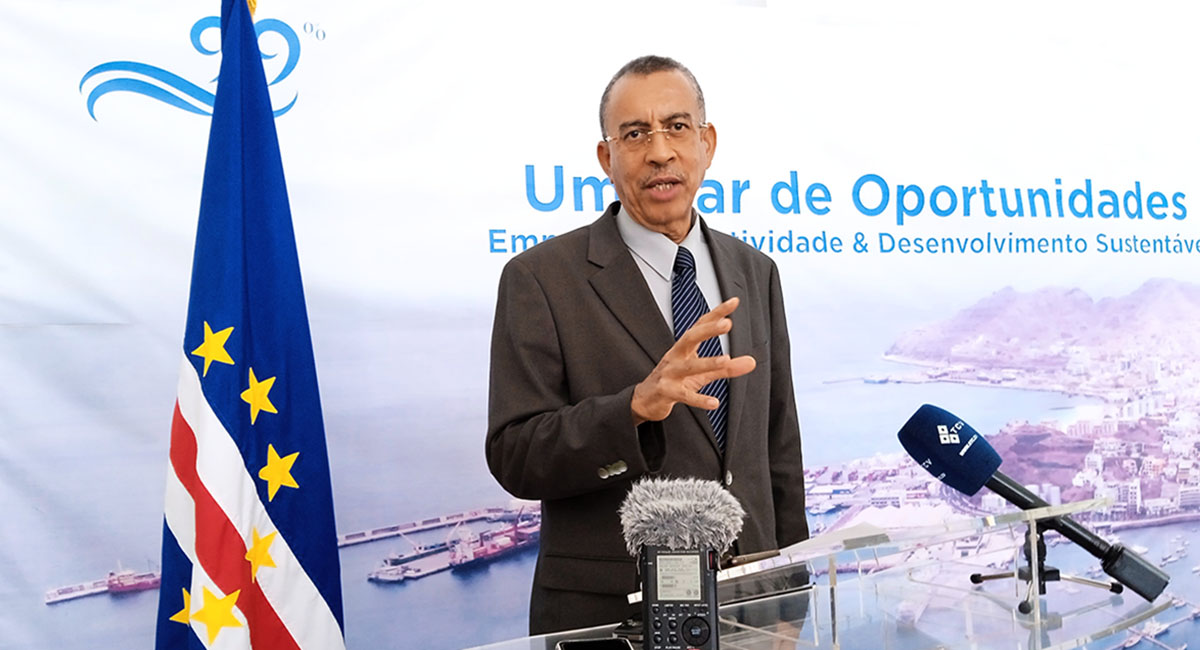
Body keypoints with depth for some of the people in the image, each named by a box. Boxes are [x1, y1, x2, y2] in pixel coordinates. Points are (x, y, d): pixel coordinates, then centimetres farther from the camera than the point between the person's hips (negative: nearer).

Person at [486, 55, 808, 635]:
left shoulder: (754, 273, 7)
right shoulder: (539, 279, -8)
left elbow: (779, 449, 11)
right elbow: (514, 458, -14)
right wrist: (636, 406, -29)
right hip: (606, 614, -4)